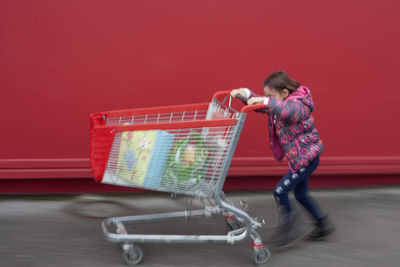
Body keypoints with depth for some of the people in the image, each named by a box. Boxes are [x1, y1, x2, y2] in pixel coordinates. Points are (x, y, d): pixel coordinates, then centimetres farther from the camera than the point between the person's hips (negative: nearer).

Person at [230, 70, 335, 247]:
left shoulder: (297, 105, -24)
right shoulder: (278, 104, 4)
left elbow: (288, 110, -48)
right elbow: (260, 104, 10)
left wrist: (265, 102, -51)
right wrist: (244, 94, -7)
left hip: (306, 157, -10)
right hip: (299, 157, 10)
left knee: (280, 191, -10)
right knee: (301, 194, 20)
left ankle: (287, 230, 3)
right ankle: (323, 224, 34)